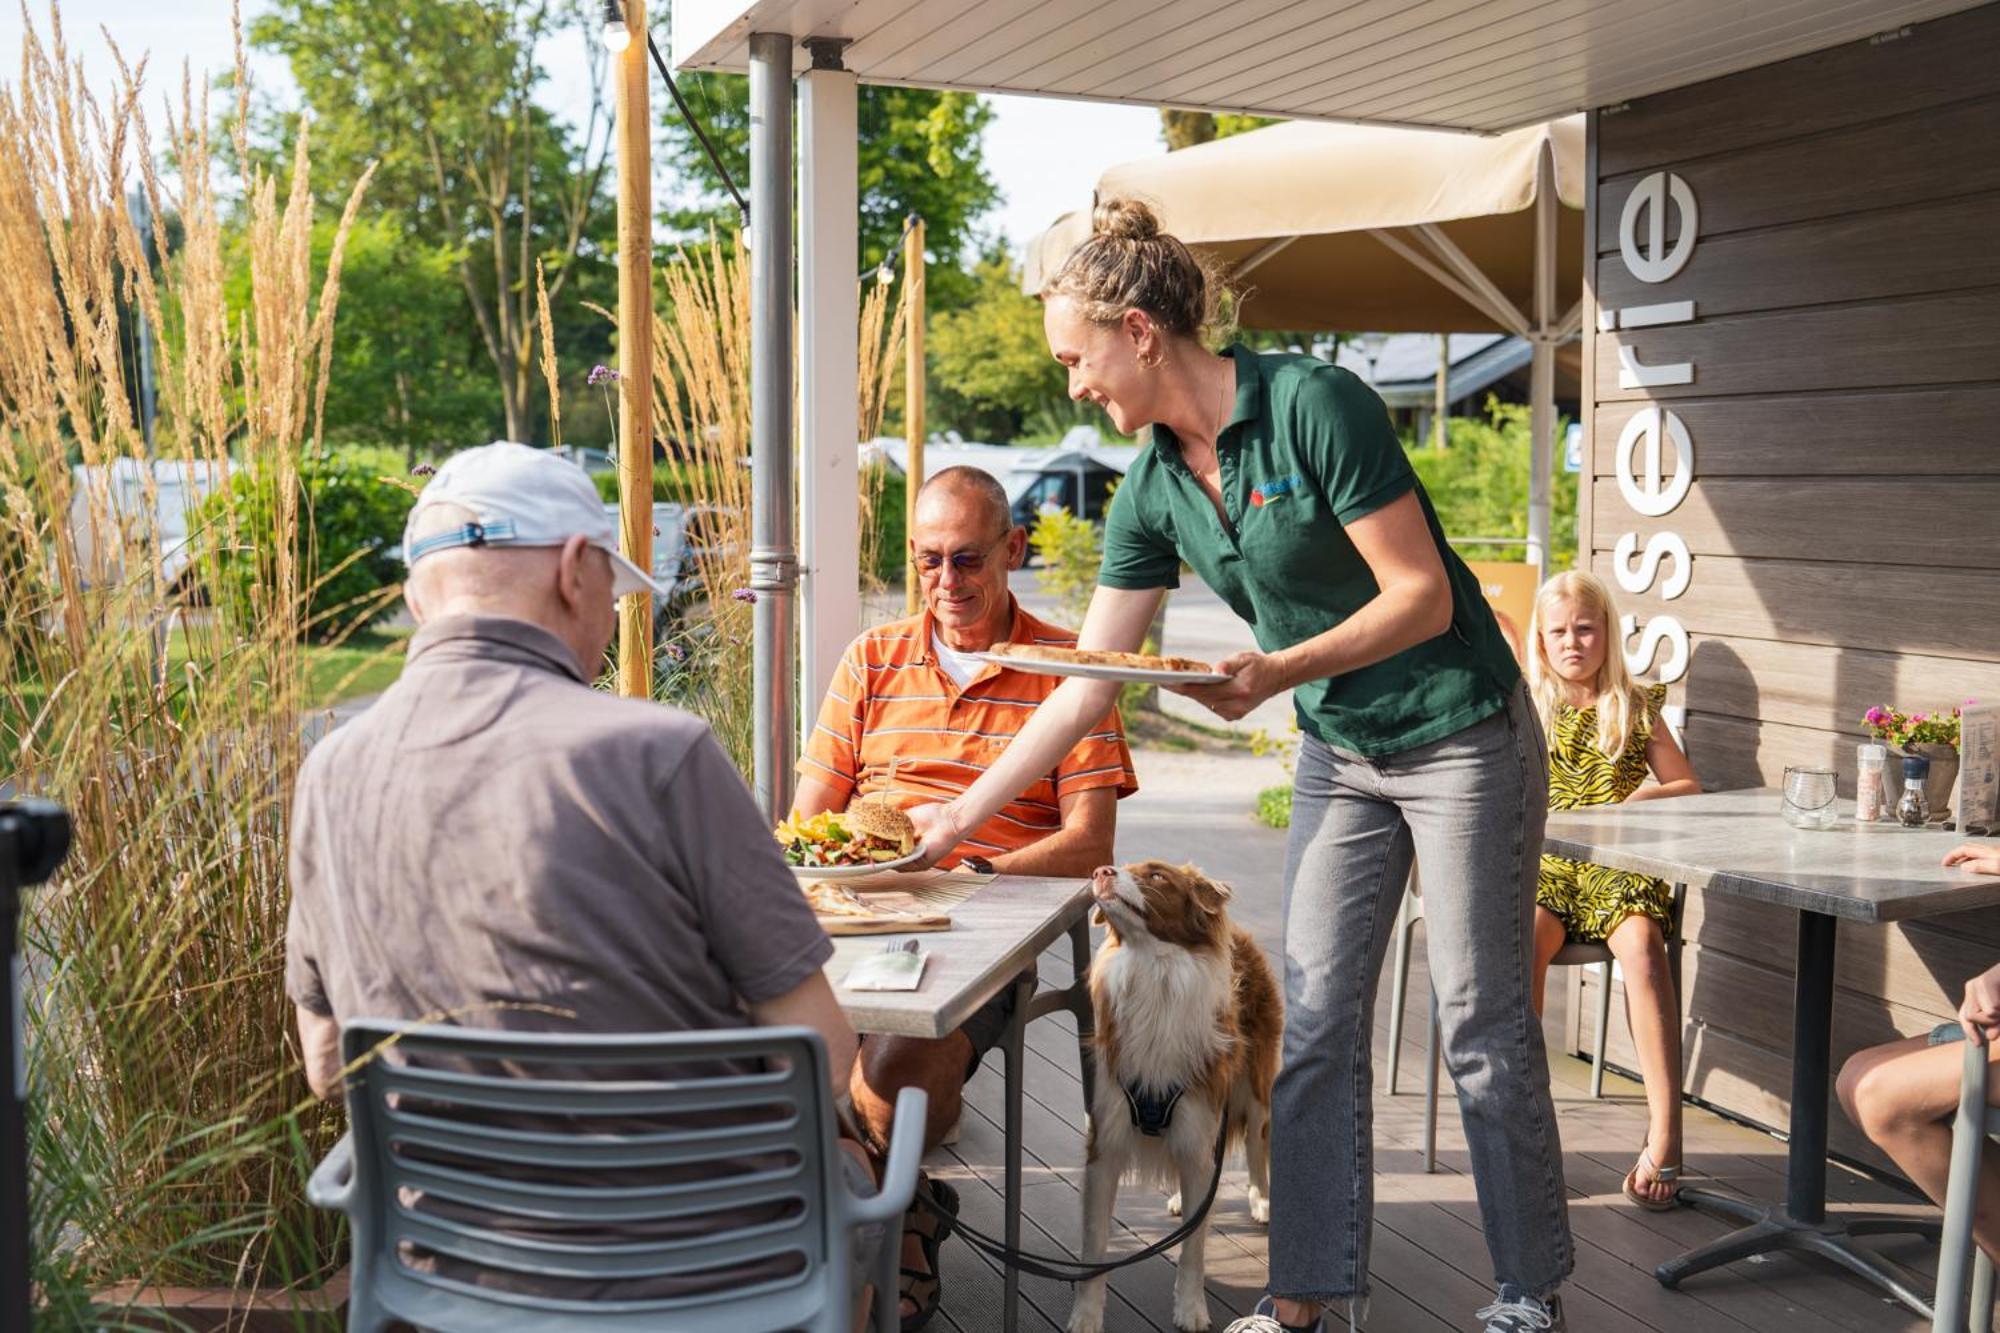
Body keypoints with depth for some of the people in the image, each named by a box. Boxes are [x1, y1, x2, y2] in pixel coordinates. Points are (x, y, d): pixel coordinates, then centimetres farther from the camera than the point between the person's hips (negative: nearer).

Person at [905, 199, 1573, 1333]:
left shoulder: (1312, 405, -21)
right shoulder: (1154, 493, -1)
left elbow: (1423, 595, -20)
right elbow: (1087, 685, 3)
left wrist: (1279, 671, -31)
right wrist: (964, 812, 4)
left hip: (1461, 738, -6)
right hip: (1339, 755, 7)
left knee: (1485, 1030, 2)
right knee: (1315, 1025, 6)